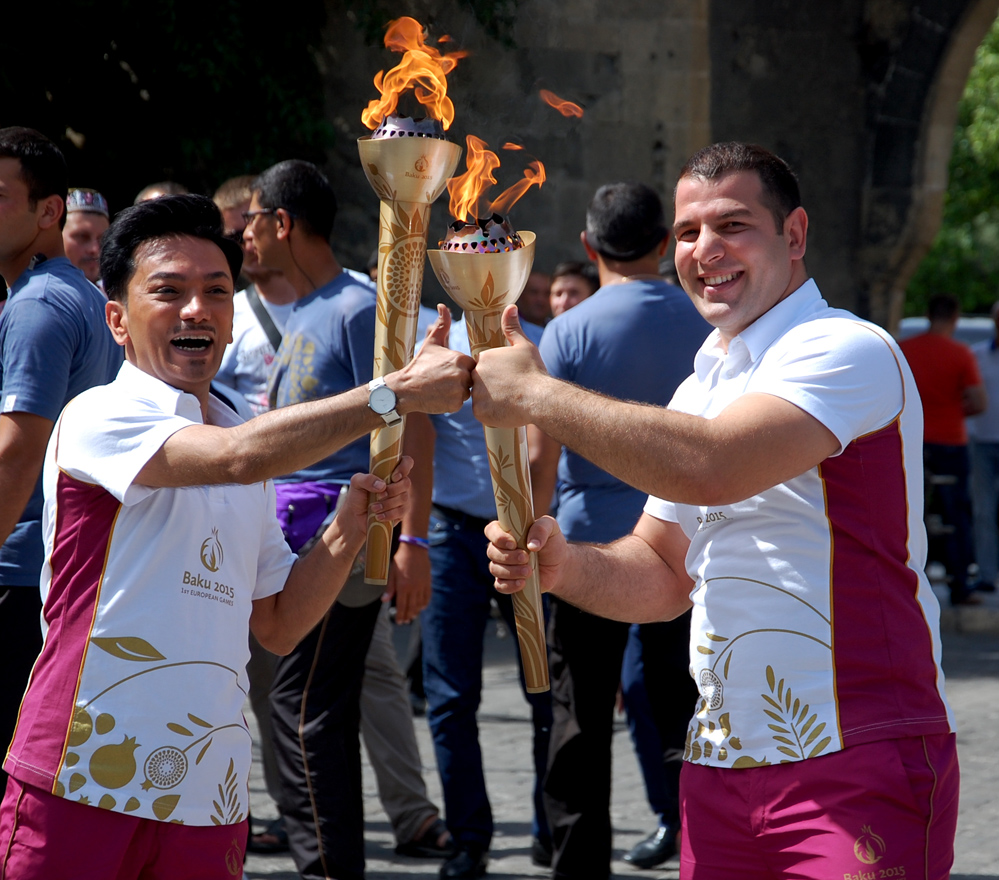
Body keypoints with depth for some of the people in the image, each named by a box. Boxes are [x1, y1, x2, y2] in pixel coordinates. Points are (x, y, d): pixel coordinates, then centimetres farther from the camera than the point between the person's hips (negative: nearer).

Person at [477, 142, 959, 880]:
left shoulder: (845, 351, -11)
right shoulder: (703, 388, 17)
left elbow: (710, 468, -27)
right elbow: (664, 571, 19)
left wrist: (536, 396, -17)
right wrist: (562, 565, -2)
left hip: (858, 768, -8)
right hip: (720, 766, 8)